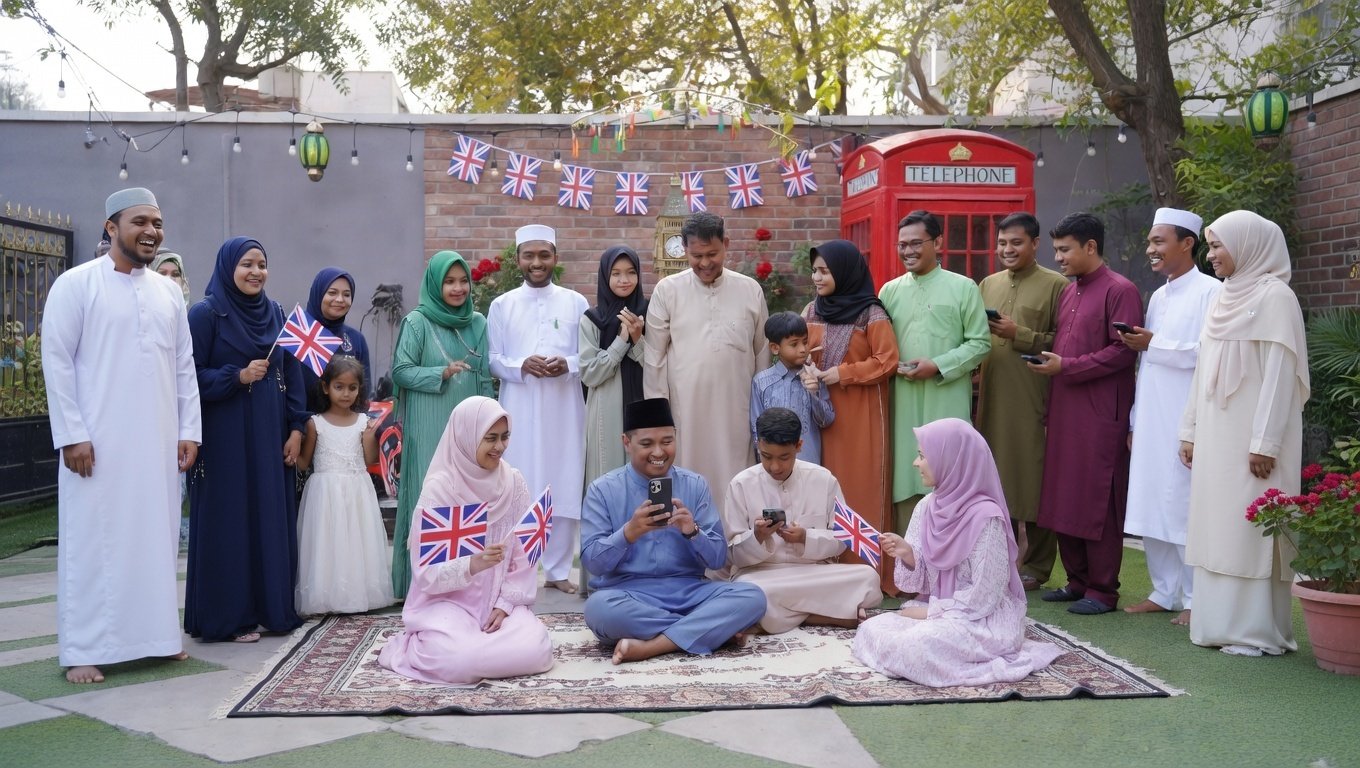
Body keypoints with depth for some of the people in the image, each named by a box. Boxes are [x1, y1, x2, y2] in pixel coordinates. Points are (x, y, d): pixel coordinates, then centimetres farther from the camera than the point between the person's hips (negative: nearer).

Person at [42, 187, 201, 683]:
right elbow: (56, 361, -7)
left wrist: (189, 431, 6)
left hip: (157, 442, 5)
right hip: (97, 442, -5)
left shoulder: (168, 292, 12)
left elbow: (184, 366, 13)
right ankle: (83, 650, 6)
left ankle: (156, 632, 20)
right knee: (93, 540, 0)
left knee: (156, 536, 9)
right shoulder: (76, 284, -3)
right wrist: (71, 434, -12)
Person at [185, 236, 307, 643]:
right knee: (229, 523, 0)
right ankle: (229, 616, 8)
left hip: (270, 437, 5)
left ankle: (271, 607, 18)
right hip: (225, 438, -5)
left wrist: (297, 427, 4)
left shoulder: (275, 313, 10)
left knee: (272, 520, 8)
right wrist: (238, 376, -20)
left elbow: (292, 373, 10)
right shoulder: (206, 313, -6)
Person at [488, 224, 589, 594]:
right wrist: (521, 366, -15)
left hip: (564, 409, 0)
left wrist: (568, 364, -15)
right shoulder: (502, 305, 8)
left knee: (564, 488, 3)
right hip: (519, 409, 0)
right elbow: (492, 360, 4)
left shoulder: (575, 302, 7)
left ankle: (558, 569, 14)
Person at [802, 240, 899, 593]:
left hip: (861, 415, -5)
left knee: (862, 487, -3)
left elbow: (888, 362, -10)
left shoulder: (872, 314, -6)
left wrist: (843, 373, -15)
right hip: (823, 411, 5)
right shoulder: (812, 311, 10)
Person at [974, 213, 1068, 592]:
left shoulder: (1056, 285, -1)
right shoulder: (988, 285, 16)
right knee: (996, 474, 8)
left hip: (1034, 397, -5)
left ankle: (1036, 565, 10)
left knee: (1034, 475, 0)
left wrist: (1020, 335, -15)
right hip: (992, 395, 5)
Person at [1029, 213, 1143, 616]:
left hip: (1100, 414, -8)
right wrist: (1047, 362, 6)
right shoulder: (1068, 292, 17)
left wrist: (1067, 367, -15)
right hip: (1064, 412, 8)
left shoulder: (1119, 290, -8)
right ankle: (1077, 580, 21)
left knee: (1098, 503, -2)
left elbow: (1123, 352, -14)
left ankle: (1103, 590, 7)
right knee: (1064, 501, 10)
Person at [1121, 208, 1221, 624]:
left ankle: (1196, 600, 6)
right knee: (1150, 508, 9)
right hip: (1152, 421, 8)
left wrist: (1154, 344, -12)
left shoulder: (1210, 292, -7)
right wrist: (1135, 421, 15)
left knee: (1185, 508, -4)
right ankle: (1165, 592, 19)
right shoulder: (1158, 297, 17)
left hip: (1185, 423, -8)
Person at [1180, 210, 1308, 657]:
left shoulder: (1274, 297, -9)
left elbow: (1279, 373, -14)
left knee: (1250, 528, -6)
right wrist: (1190, 431, 15)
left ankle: (1259, 629, 1)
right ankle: (1222, 622, 14)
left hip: (1250, 438, -8)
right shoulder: (1225, 299, 15)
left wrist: (1265, 443, -18)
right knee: (1216, 527, 8)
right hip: (1215, 436, 8)